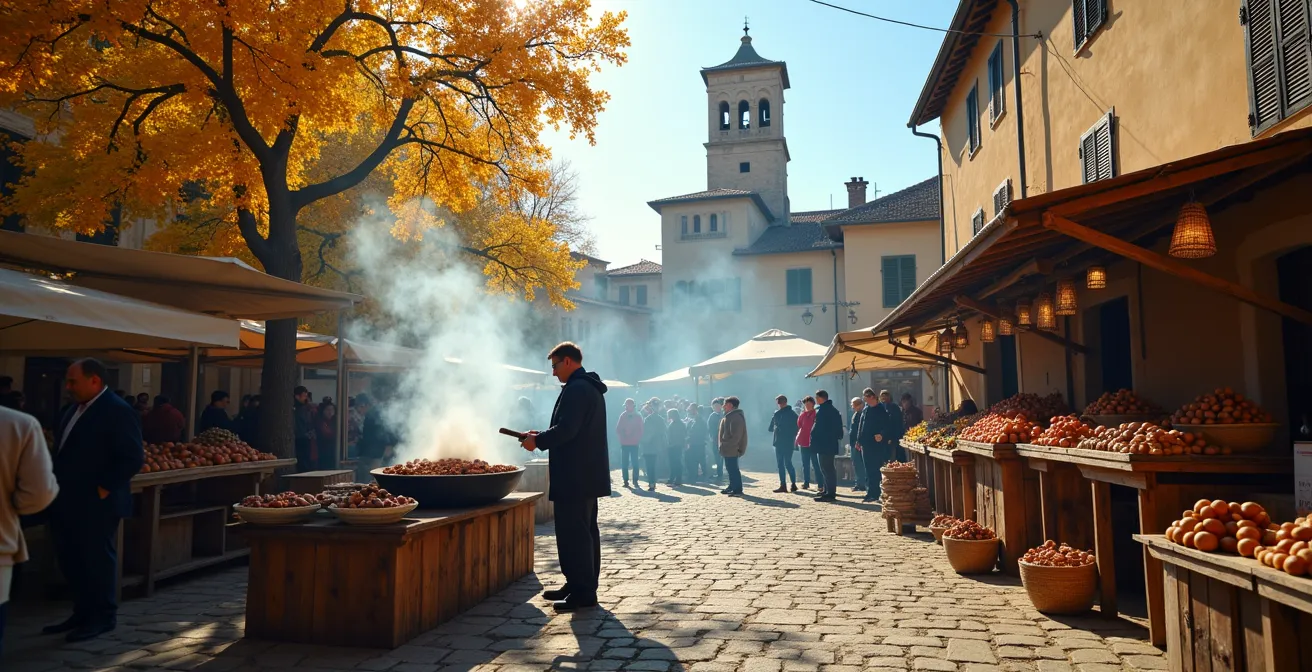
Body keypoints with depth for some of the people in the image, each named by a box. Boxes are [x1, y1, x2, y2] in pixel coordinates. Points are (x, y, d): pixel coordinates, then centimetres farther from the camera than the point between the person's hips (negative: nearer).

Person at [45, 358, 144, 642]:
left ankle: (103, 617, 17)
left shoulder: (118, 411, -16)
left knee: (97, 559, 3)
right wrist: (59, 486, 11)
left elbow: (133, 458, -20)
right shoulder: (74, 409, 12)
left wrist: (104, 489, -19)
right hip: (68, 501, 9)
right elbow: (65, 450, 21)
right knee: (70, 559, 16)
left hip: (96, 503, -9)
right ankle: (82, 613, 31)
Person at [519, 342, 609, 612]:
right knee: (585, 530, 15)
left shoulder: (576, 388, -16)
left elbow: (566, 429, -24)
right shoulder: (591, 387, 17)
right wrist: (542, 435, 15)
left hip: (574, 476, -11)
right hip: (589, 473, 11)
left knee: (573, 533, -6)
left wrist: (537, 441, -10)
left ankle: (582, 592, -2)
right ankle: (581, 585, 23)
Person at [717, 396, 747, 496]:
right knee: (731, 468, 16)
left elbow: (736, 435, -23)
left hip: (731, 449, -11)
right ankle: (732, 487, 25)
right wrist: (724, 445, 17)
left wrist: (729, 445, -22)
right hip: (728, 449, 11)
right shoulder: (730, 416, 17)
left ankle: (737, 489, -2)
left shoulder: (736, 417, -17)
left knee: (732, 468, -7)